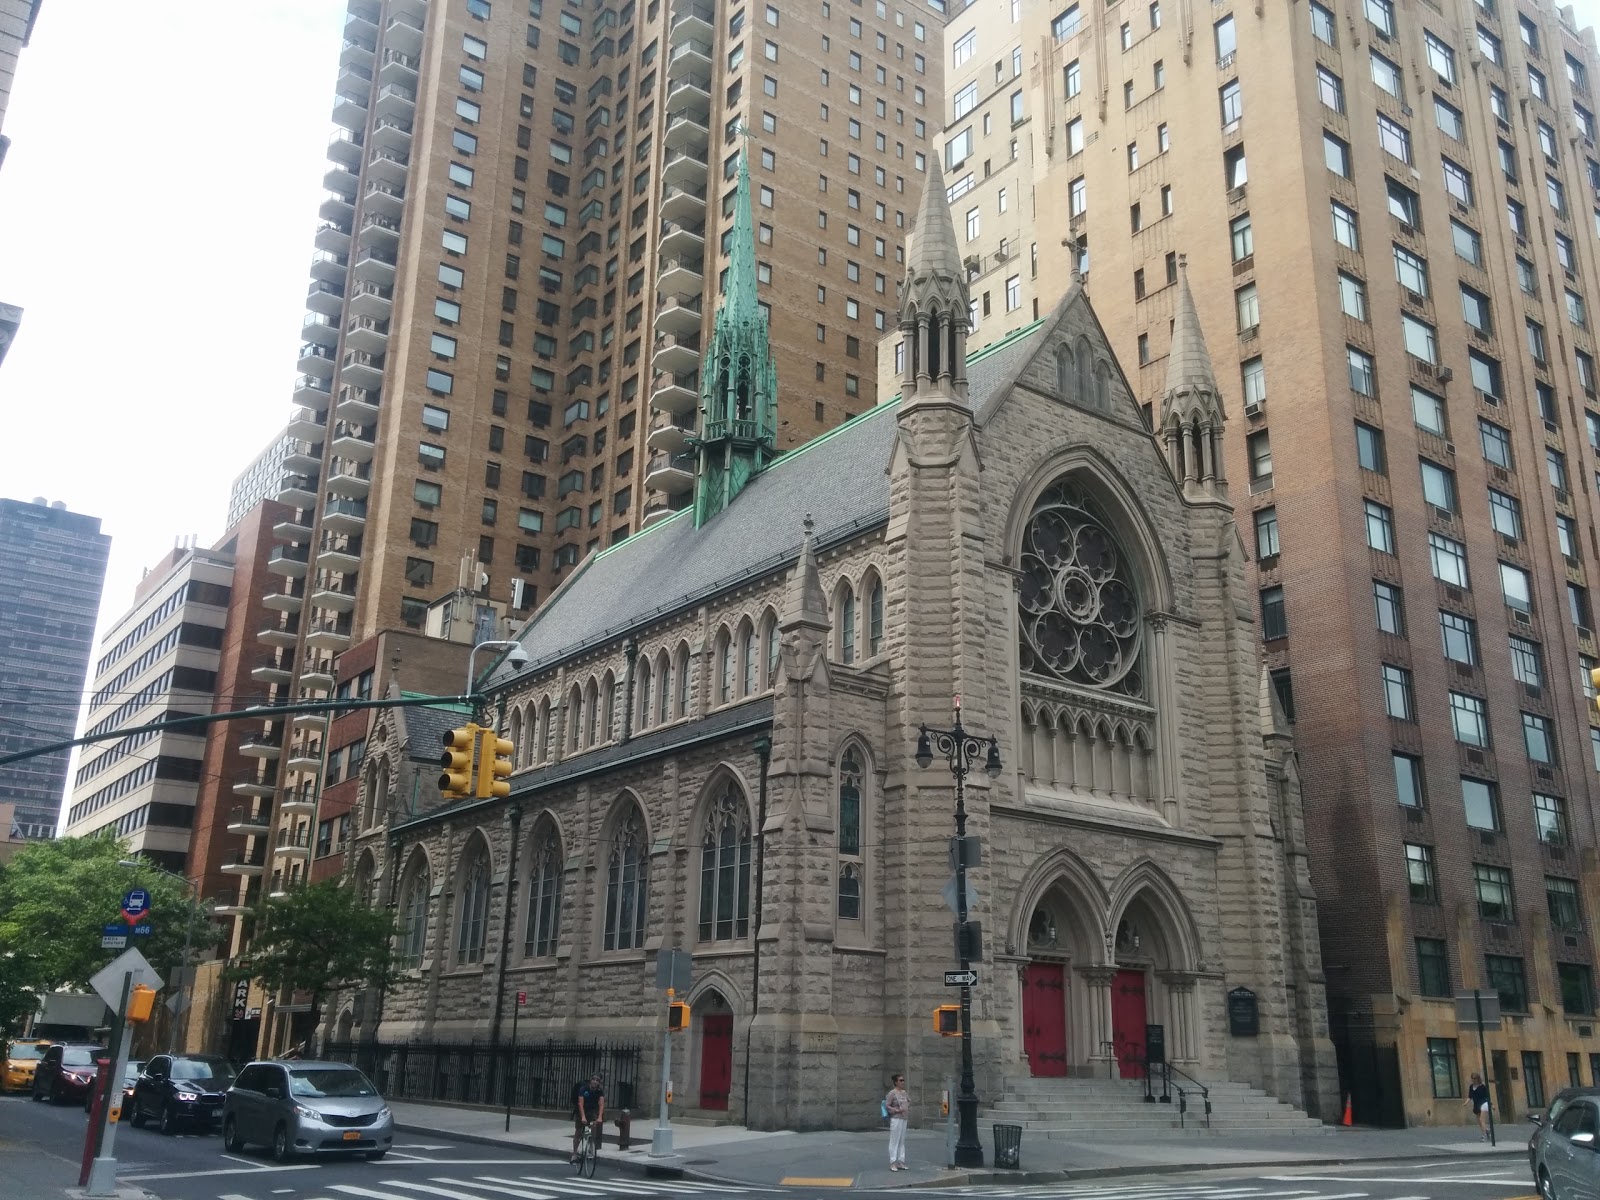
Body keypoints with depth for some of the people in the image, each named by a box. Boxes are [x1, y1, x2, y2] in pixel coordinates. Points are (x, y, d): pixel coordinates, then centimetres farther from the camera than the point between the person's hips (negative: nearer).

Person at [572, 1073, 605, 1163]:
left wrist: (600, 1117, -39)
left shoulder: (600, 1091, -16)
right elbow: (581, 1104, -28)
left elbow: (601, 1104, -26)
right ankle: (574, 1154, 4)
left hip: (593, 1111, 2)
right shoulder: (583, 1089, -22)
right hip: (581, 1111, -2)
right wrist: (583, 1117, -40)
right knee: (578, 1132, -3)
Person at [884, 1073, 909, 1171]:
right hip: (896, 1119, -8)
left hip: (904, 1119, 8)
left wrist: (908, 1110, 14)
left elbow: (909, 1101, 30)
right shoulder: (892, 1093, -10)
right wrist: (897, 1110, -19)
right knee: (894, 1141, -6)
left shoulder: (904, 1092, 12)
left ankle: (900, 1162, 17)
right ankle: (892, 1163, -3)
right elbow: (886, 1106, -13)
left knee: (902, 1141, 11)